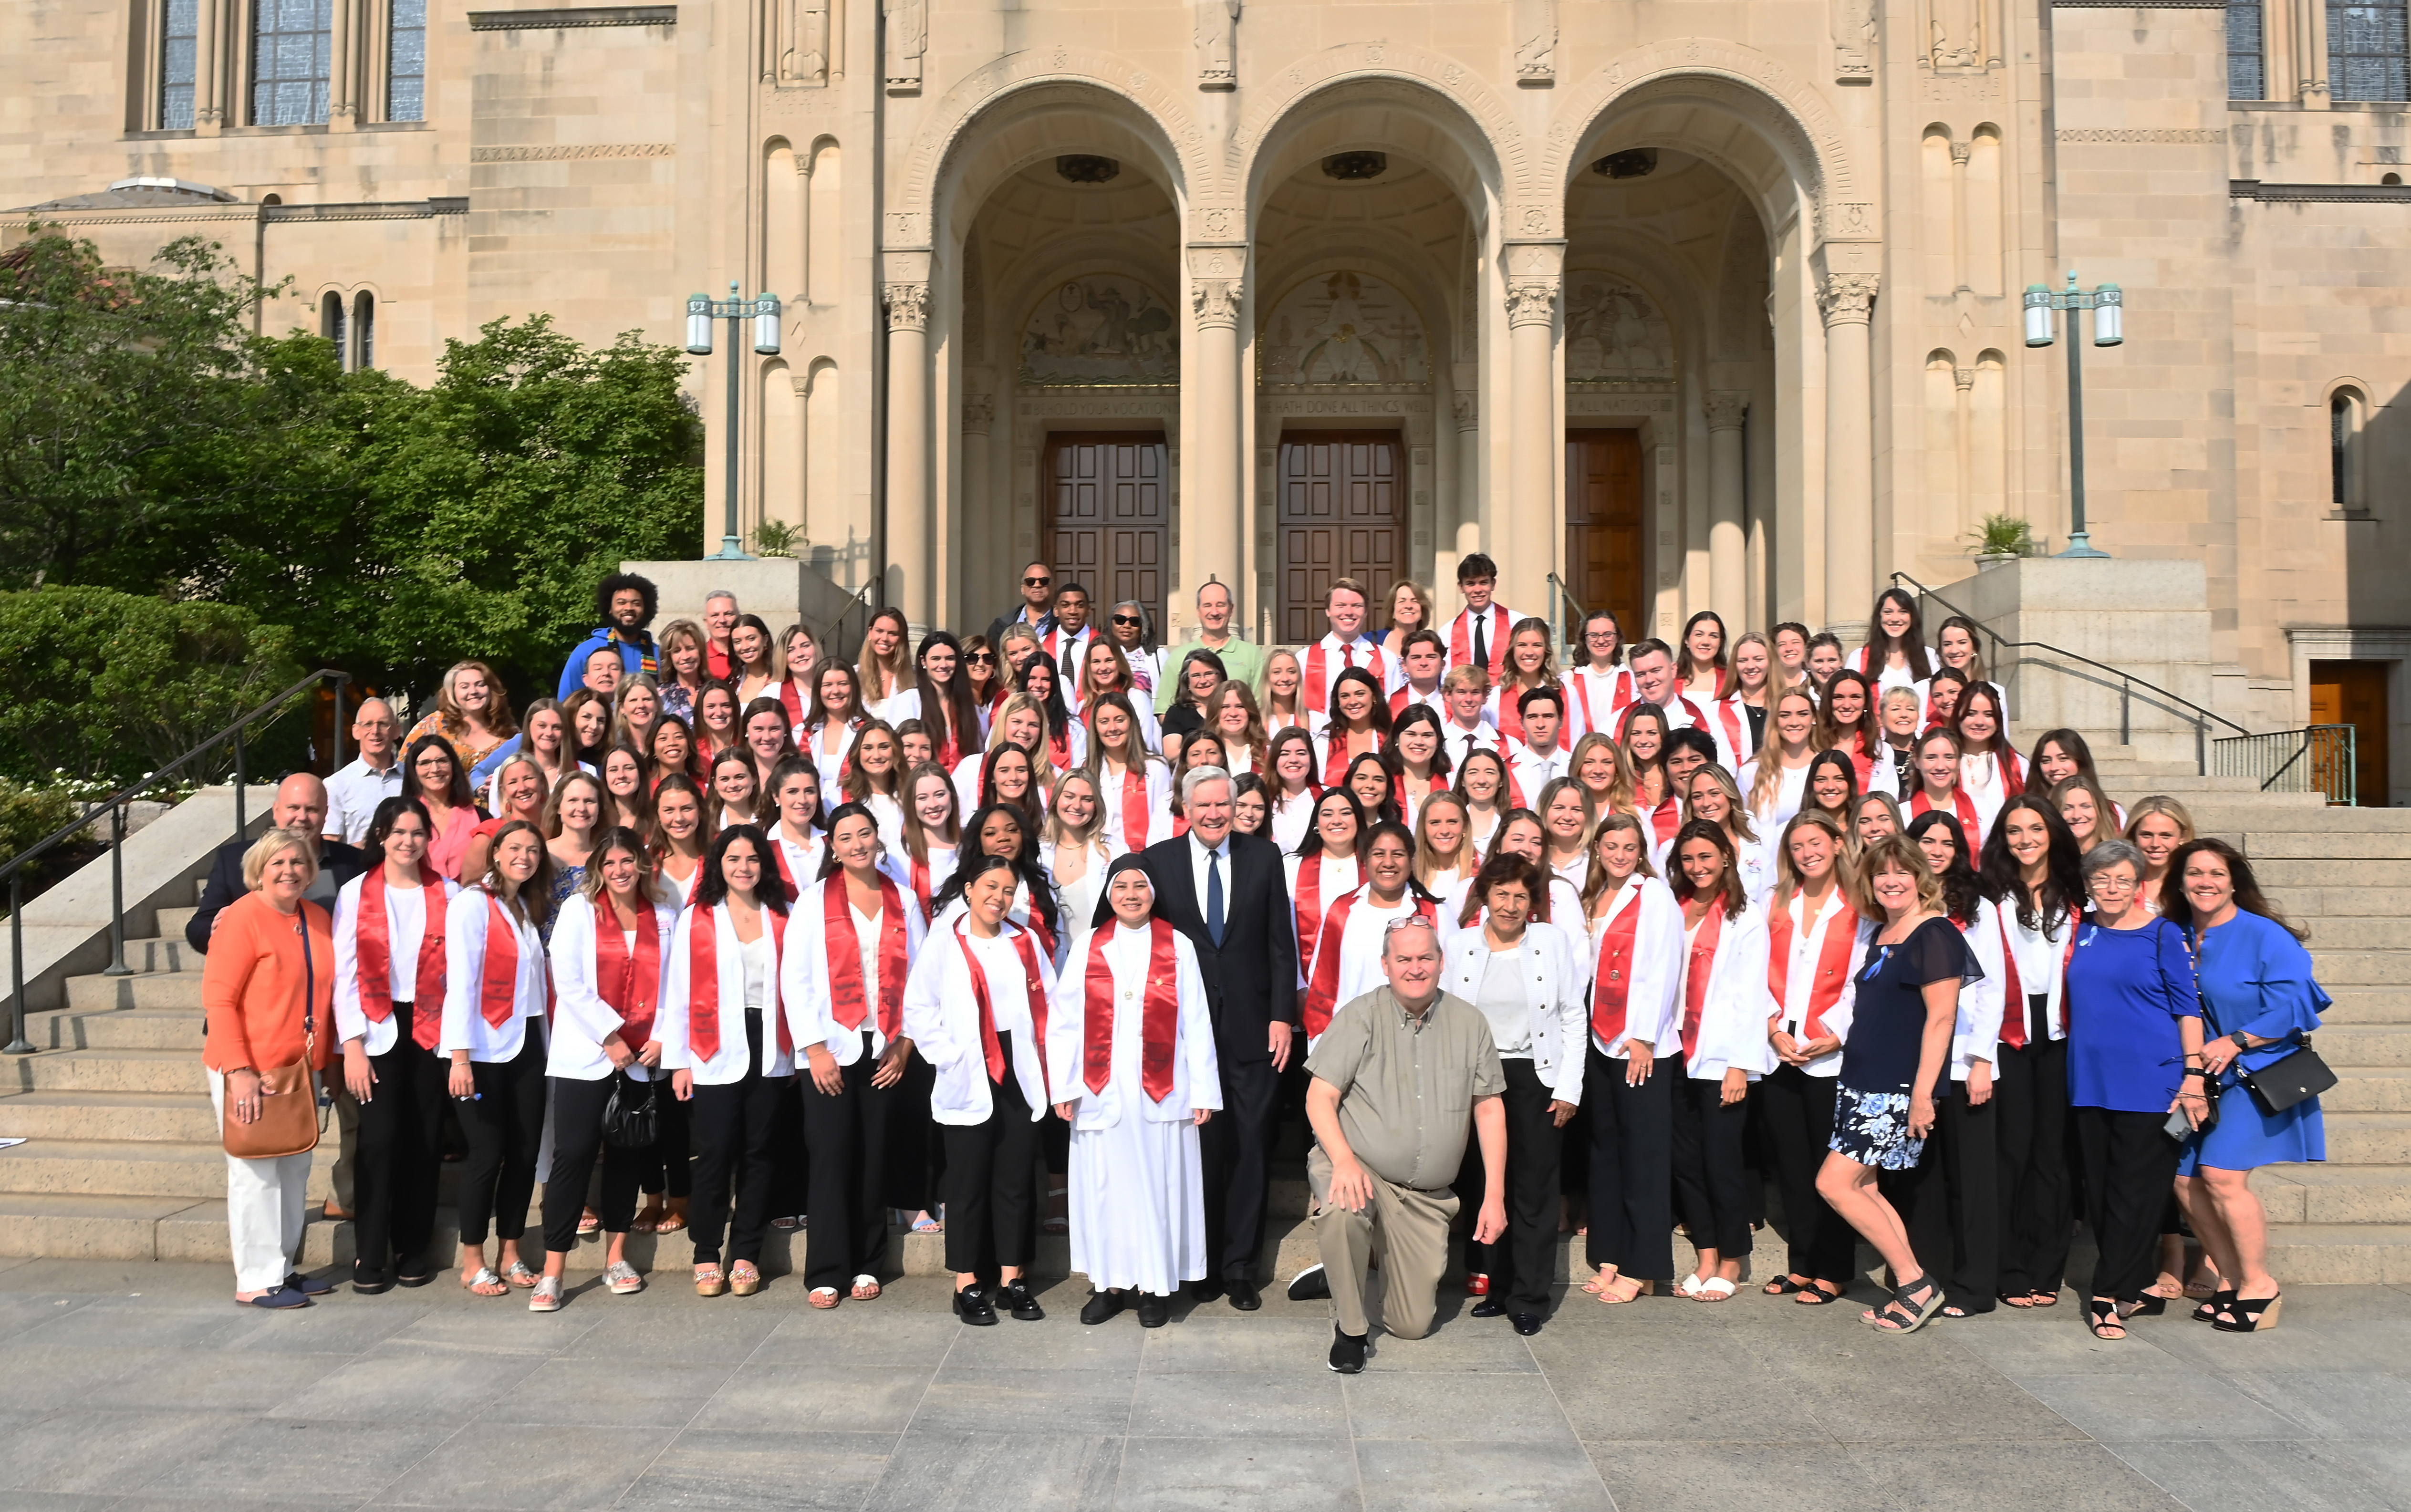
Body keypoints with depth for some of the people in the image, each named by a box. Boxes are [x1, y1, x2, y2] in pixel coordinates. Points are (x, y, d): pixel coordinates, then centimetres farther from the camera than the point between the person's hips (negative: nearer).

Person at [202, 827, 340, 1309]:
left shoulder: (318, 919, 9)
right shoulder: (243, 918, -11)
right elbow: (218, 1000, -14)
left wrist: (323, 1061, 13)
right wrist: (239, 1071, -20)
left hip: (300, 1070, 7)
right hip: (249, 1073, -7)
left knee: (295, 1171, 13)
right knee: (256, 1173, -2)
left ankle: (285, 1267, 23)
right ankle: (257, 1281, 6)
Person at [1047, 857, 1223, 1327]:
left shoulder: (1178, 947, 3)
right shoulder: (1088, 948, 5)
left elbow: (1197, 1024, 1)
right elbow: (1062, 1021, 2)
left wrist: (1203, 1090, -3)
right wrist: (1063, 1086, -5)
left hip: (1163, 1092, -1)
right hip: (1101, 1093, 1)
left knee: (1159, 1183, 3)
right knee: (1103, 1184, 6)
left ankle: (1155, 1285, 15)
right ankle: (1109, 1282, 18)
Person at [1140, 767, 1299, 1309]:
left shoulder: (1264, 858, 5)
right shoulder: (1158, 861, 3)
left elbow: (1281, 944, 5)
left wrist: (1283, 1016, -2)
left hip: (1252, 1028, 1)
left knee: (1250, 1151, 4)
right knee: (1198, 1148, 6)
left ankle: (1239, 1266, 15)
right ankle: (1204, 1264, 19)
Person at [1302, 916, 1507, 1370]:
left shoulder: (1469, 1022, 3)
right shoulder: (1360, 1017, -7)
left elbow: (1489, 1109, 7)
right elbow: (1319, 1097, -11)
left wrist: (1494, 1196, 2)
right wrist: (1343, 1159, -29)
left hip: (1427, 1196, 3)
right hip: (1359, 1168, -3)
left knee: (1413, 1325, 3)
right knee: (1343, 1210, -39)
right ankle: (1350, 1327, -14)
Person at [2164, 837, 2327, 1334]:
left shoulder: (2264, 936, -10)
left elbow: (2293, 1006, -15)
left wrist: (2235, 1042, -20)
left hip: (2258, 1074, -6)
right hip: (2203, 1082, 6)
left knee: (2222, 1174, -17)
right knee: (2186, 1180, 1)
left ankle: (2260, 1285, 1)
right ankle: (2233, 1282, 18)